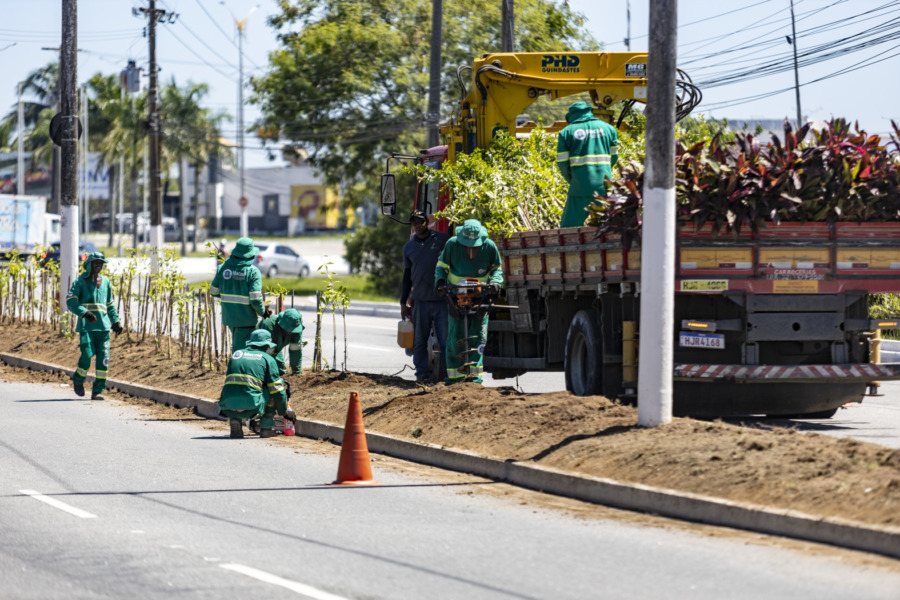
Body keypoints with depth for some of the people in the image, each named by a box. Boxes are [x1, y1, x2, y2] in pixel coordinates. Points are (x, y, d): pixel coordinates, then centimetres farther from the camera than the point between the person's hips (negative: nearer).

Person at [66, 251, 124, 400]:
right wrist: (84, 313, -22)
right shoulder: (81, 281, 3)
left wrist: (116, 321, 16)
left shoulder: (105, 282, 18)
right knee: (87, 354, -15)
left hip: (103, 325, 4)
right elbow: (70, 300, -9)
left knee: (103, 358, -5)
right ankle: (78, 379, 14)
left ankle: (98, 391, -2)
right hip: (86, 325, -4)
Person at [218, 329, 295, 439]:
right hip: (250, 409, -4)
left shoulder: (236, 354, 22)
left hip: (228, 409, 4)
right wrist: (285, 412, 26)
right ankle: (266, 427, 17)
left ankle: (234, 422, 14)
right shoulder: (268, 359, 10)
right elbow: (277, 390, 11)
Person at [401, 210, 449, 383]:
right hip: (420, 300, 3)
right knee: (420, 340, 3)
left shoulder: (443, 240, 3)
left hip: (442, 299, -3)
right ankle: (422, 373, 8)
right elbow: (407, 275, 20)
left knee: (445, 339, -4)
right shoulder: (409, 247, 14)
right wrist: (403, 302, 16)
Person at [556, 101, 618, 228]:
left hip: (580, 186, -2)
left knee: (569, 226, 1)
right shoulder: (608, 128, 11)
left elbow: (562, 163, 2)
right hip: (604, 187, 2)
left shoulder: (566, 132, 4)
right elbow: (613, 158, 13)